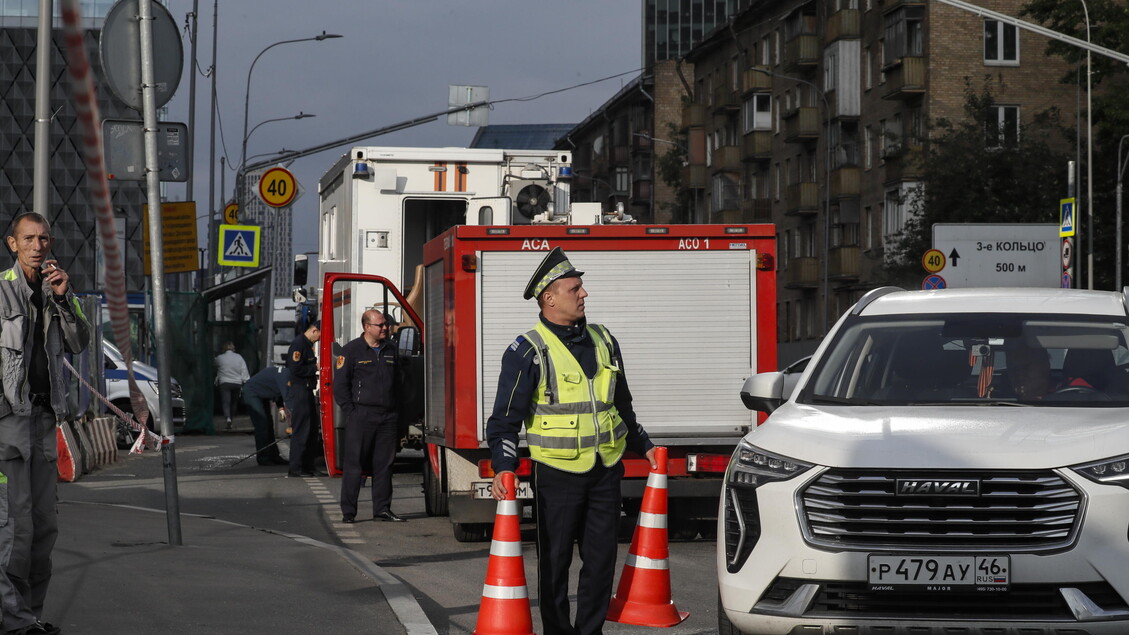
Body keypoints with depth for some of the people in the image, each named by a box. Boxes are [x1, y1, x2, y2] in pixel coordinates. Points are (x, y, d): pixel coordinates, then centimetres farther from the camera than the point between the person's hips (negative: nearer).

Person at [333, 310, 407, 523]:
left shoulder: (391, 349, 14)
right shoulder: (352, 350, -1)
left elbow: (399, 380, 21)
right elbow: (340, 384, -2)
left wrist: (397, 411, 14)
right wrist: (350, 412, -9)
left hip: (388, 417, 5)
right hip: (361, 416, -5)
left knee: (384, 465, 7)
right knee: (354, 465, -3)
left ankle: (382, 509, 13)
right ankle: (348, 512, 0)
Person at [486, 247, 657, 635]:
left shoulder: (603, 341, 10)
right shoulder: (528, 351, -9)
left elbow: (621, 403, 24)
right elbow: (505, 418, -10)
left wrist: (643, 445, 26)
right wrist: (503, 468, -21)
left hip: (606, 471, 5)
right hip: (558, 473, -5)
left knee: (601, 557, 8)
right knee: (555, 560, 3)